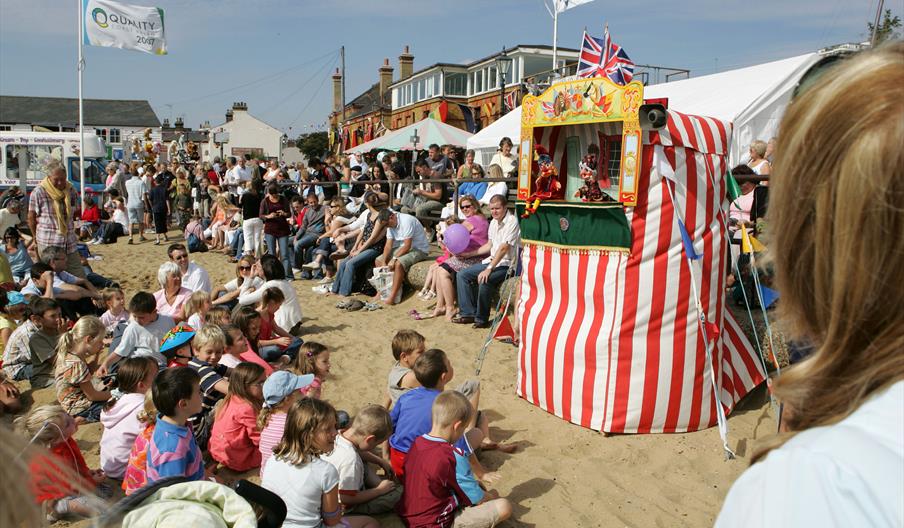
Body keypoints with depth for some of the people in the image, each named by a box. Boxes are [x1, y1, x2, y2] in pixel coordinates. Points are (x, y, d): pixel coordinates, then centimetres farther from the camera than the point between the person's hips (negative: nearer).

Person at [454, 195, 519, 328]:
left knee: (484, 280, -33)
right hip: (492, 260, 9)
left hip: (506, 264, -9)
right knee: (462, 275, 1)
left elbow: (504, 248, -24)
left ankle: (482, 319, -14)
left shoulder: (512, 221, -16)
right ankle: (468, 313, 2)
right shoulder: (493, 222, 12)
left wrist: (489, 269, -27)